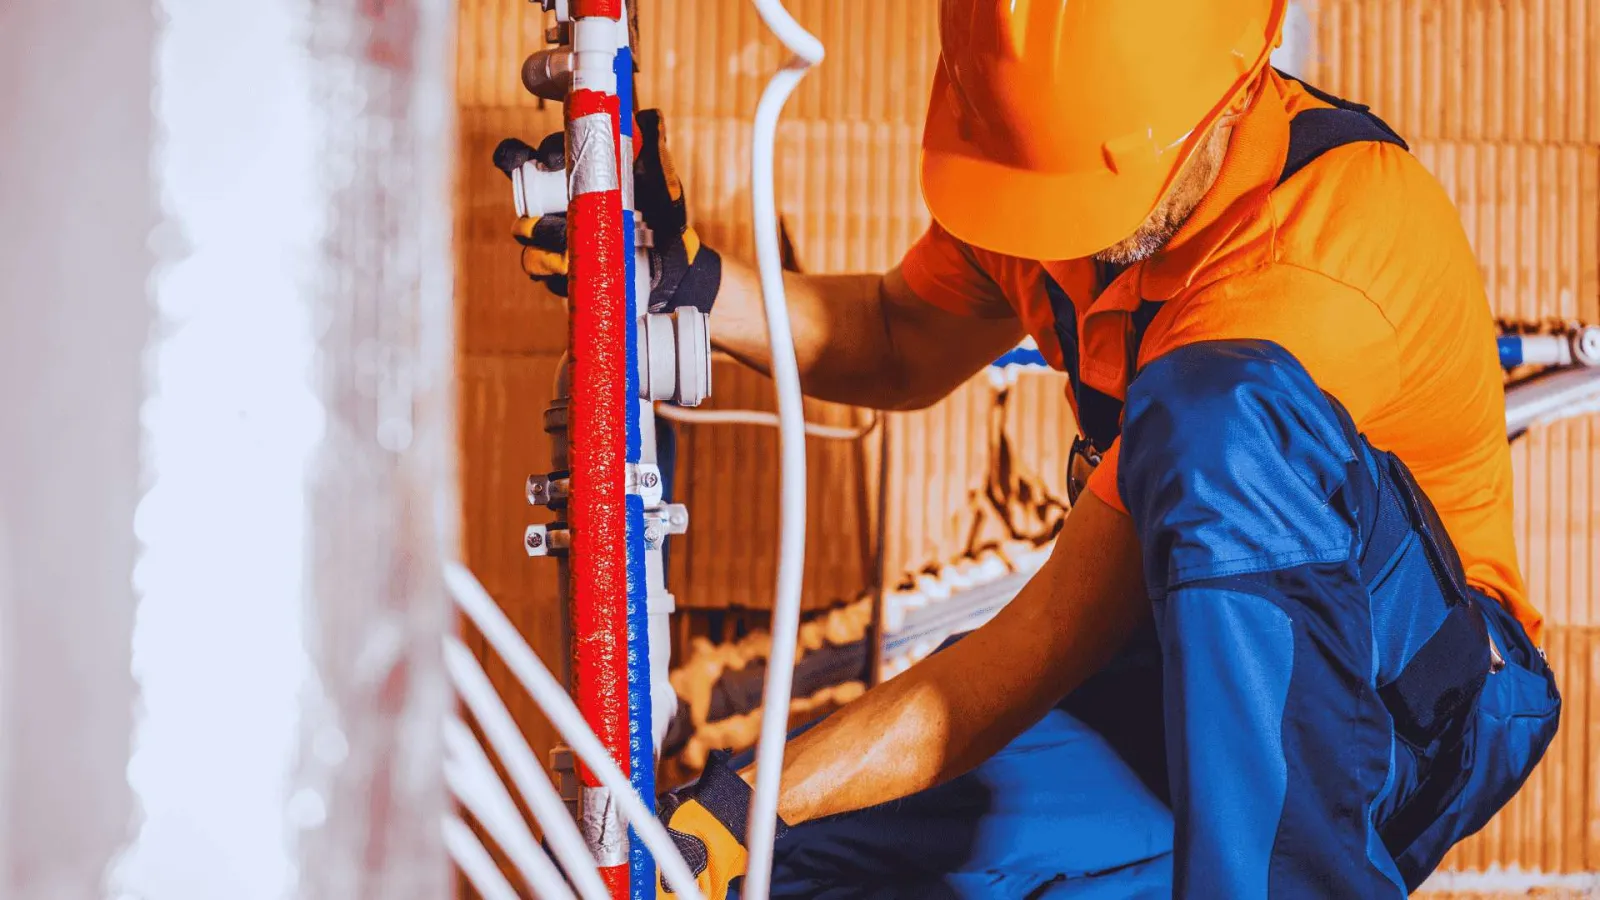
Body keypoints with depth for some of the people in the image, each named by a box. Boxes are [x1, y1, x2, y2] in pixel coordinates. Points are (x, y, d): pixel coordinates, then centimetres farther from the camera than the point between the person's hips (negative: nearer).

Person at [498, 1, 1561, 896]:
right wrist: (688, 283, -5)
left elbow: (1049, 645, -30)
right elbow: (904, 344, 15)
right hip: (1172, 671, 7)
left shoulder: (1322, 245, -30)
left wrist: (740, 808, -31)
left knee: (1217, 412, -36)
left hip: (1416, 687, -6)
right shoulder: (1055, 155, -6)